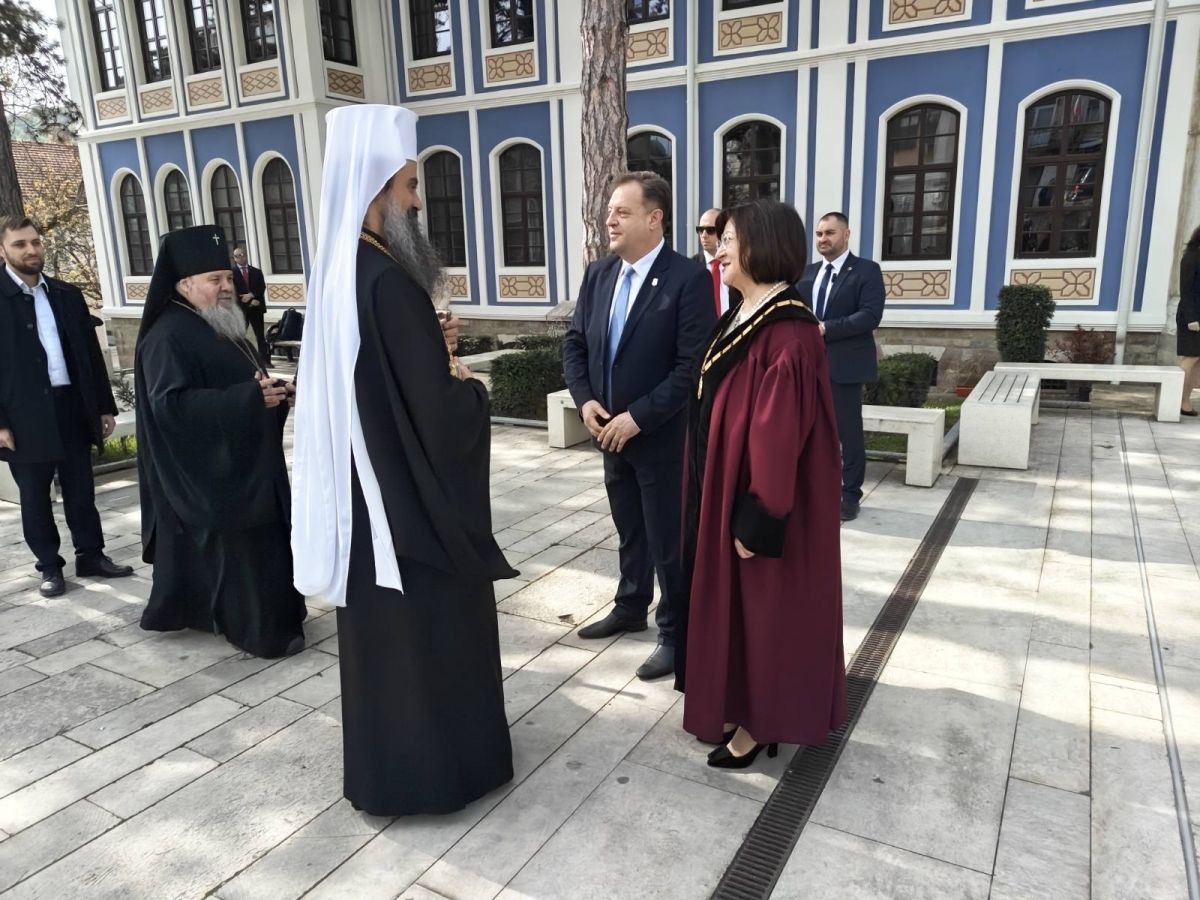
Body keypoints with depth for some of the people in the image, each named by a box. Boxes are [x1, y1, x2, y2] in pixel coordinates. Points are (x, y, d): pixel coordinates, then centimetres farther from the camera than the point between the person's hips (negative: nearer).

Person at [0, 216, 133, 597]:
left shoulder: (68, 295, 9)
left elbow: (91, 352, 11)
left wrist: (105, 406, 8)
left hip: (72, 407, 4)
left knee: (81, 489, 12)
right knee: (35, 496, 9)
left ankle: (91, 555, 24)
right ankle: (50, 566, 20)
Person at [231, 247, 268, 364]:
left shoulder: (257, 272, 14)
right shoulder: (231, 273, 4)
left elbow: (262, 288, 1)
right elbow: (234, 292, -6)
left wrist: (251, 295, -16)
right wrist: (250, 301, -14)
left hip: (257, 308, 2)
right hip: (240, 308, -2)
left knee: (261, 335, 1)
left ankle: (265, 360, 1)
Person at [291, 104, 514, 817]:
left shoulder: (341, 270, 6)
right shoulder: (389, 281, -24)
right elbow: (436, 407, -25)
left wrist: (432, 351, 7)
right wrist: (469, 384, -5)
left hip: (365, 488, 9)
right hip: (411, 497, -9)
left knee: (382, 628, 20)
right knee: (426, 630, 7)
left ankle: (386, 762, 38)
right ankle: (430, 765, 26)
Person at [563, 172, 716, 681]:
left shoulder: (688, 279, -15)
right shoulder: (598, 275, 6)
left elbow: (693, 367, -20)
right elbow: (574, 344, 9)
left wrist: (637, 417, -21)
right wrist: (586, 400, -7)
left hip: (662, 437, -6)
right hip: (611, 431, 6)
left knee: (668, 540, 5)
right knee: (630, 532, 21)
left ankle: (675, 633, 22)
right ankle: (631, 608, 40)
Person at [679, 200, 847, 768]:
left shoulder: (787, 334, -22)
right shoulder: (743, 318, 9)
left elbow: (779, 435, -24)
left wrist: (758, 519, -22)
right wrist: (725, 503, 16)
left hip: (753, 499, -10)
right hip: (724, 490, 10)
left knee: (761, 606, 5)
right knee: (733, 602, 18)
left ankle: (760, 725, 23)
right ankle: (739, 708, 34)